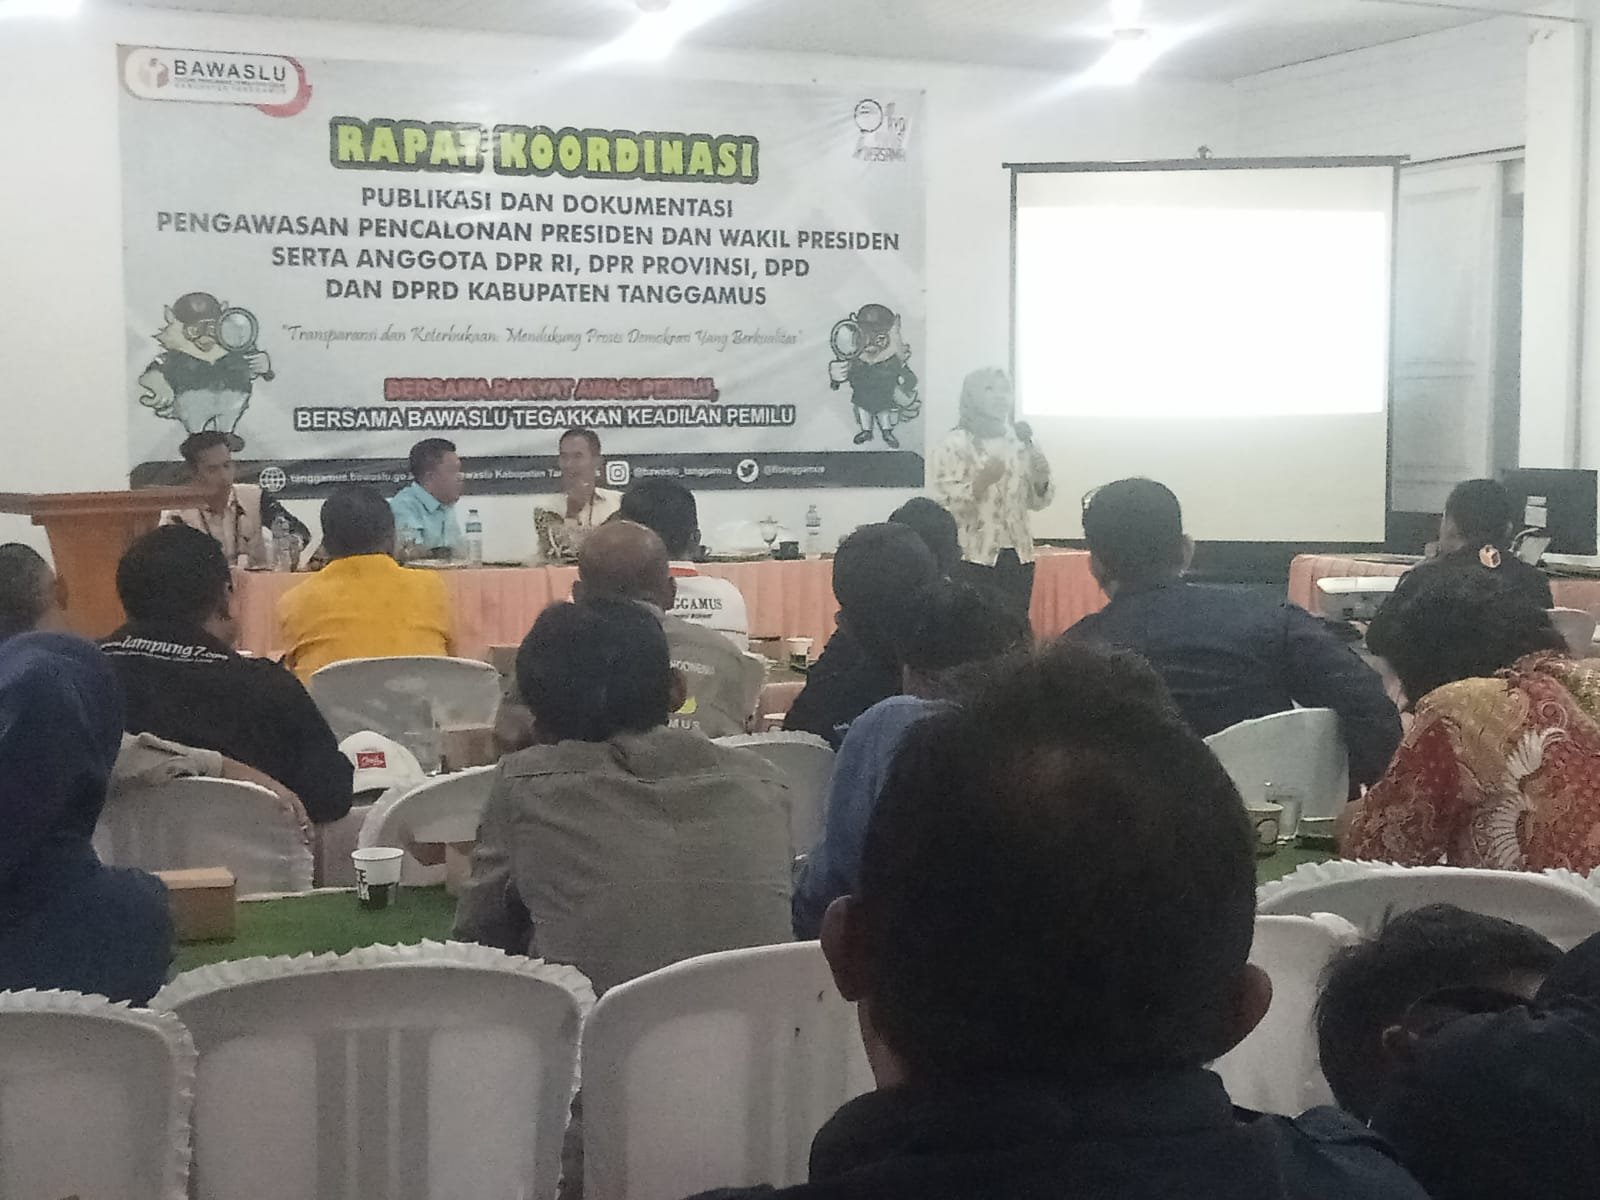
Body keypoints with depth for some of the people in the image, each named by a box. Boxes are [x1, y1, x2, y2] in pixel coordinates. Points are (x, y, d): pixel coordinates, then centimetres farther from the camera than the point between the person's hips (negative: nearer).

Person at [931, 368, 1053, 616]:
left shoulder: (1020, 441, 11)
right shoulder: (955, 443, -4)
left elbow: (1036, 501, 14)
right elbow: (945, 502, -13)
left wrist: (1041, 480, -6)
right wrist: (981, 481, -27)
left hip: (1018, 556, 5)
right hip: (975, 557, -5)